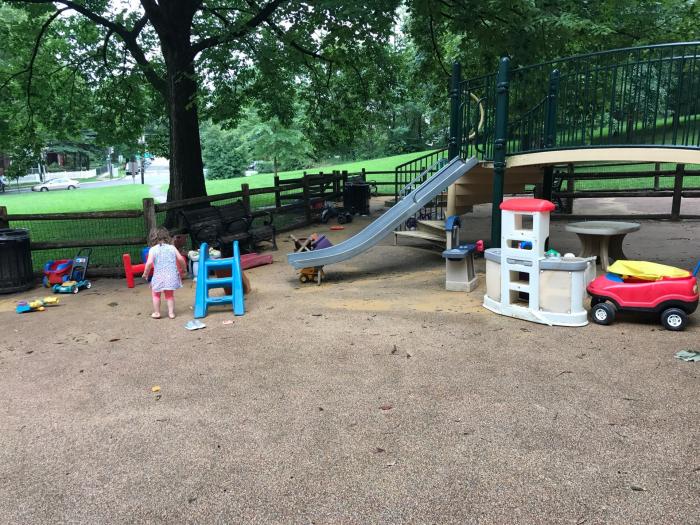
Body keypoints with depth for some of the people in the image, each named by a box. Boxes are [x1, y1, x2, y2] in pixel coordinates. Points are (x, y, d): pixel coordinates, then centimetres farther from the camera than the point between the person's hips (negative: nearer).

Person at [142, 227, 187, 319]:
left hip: (159, 276, -2)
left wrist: (145, 273, 1)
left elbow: (149, 263, -13)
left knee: (156, 294, 19)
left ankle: (156, 313, 23)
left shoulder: (153, 249, -3)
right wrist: (184, 268, 13)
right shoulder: (172, 247, 3)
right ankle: (171, 312, 18)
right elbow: (180, 259, -3)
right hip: (172, 275, 2)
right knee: (170, 295, 19)